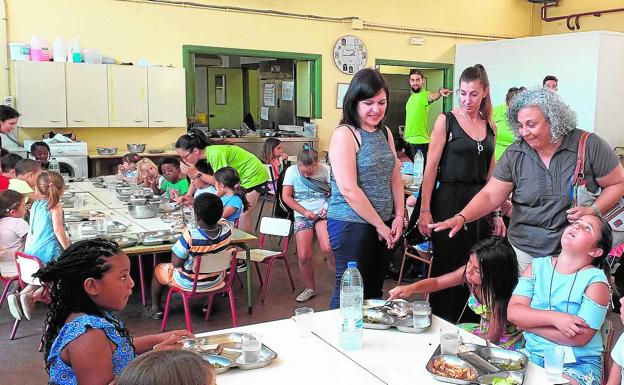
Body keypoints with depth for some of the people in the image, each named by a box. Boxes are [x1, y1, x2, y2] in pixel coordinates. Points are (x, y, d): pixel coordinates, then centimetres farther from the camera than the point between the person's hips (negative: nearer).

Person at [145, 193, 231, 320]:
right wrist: (196, 204, 6)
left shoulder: (189, 236, -36)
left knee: (158, 269, 24)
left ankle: (156, 309, 36)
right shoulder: (227, 230, -21)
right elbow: (215, 217, 3)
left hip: (189, 283, -4)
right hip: (215, 280, 4)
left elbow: (176, 263, -25)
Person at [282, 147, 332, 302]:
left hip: (323, 212, -2)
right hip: (302, 215, 2)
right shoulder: (291, 171, 1)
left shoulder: (325, 170, -2)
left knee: (328, 248, -24)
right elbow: (286, 197, 1)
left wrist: (328, 206, -14)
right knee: (304, 256, -8)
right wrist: (305, 212, -7)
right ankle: (310, 288, 16)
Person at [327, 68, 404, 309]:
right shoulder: (344, 135, -13)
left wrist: (398, 217, 3)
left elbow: (395, 177, 15)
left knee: (374, 289, 14)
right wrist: (379, 224, -12)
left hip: (384, 225, 7)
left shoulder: (385, 133, 12)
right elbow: (348, 189, -18)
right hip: (351, 224, -7)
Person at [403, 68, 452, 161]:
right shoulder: (412, 96, 14)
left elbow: (433, 96, -36)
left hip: (420, 140, -8)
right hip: (410, 139, 8)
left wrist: (440, 92, -58)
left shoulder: (424, 95, -12)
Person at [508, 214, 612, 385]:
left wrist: (529, 322, -11)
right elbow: (513, 312, -5)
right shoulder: (537, 266, 3)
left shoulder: (596, 281, -9)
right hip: (533, 354, 4)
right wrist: (553, 317, -20)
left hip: (578, 364, -3)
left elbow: (579, 338, -17)